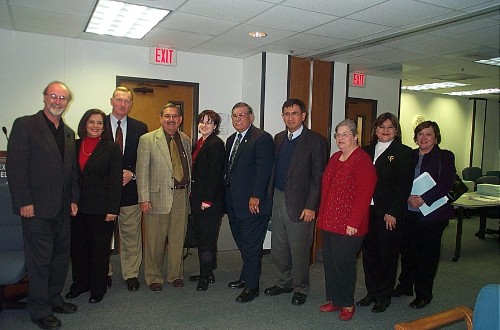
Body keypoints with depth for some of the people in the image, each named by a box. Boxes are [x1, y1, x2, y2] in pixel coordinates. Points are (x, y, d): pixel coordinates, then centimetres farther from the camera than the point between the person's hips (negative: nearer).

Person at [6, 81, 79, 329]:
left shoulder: (69, 133, 14)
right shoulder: (25, 125, -6)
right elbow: (15, 166, -11)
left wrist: (74, 199, 10)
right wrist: (25, 202, -15)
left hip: (63, 209, 7)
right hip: (37, 208, -6)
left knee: (61, 257, 14)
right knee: (40, 261, 2)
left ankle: (54, 299, 31)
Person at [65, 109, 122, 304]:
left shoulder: (111, 147, -3)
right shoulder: (74, 146, 8)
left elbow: (115, 180, -7)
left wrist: (112, 209, -12)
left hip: (101, 207, -4)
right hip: (77, 206, 4)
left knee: (99, 249, 5)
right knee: (77, 247, 12)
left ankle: (98, 288, 20)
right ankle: (79, 284, 29)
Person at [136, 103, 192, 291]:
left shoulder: (186, 141, 11)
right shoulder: (147, 140, -2)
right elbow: (142, 171, -5)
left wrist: (190, 191, 8)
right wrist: (144, 198, -10)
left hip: (181, 195, 4)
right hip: (158, 196, -3)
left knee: (178, 238, 11)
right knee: (155, 240, 6)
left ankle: (176, 275, 27)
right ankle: (153, 278, 22)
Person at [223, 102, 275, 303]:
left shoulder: (262, 138, -10)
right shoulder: (231, 140, 17)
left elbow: (264, 170, -17)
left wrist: (256, 197, -21)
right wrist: (228, 194, 12)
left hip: (252, 203, -8)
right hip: (234, 203, 8)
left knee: (251, 246, 2)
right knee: (242, 243, 17)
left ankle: (252, 286, 15)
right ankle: (246, 277, 32)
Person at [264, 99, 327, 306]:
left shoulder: (315, 141, -8)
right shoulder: (279, 138, 11)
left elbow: (318, 177, -11)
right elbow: (274, 169, 12)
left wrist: (310, 206, -15)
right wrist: (270, 196, 6)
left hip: (299, 203, -6)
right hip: (278, 199, 6)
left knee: (299, 249, 5)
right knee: (278, 247, 15)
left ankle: (300, 288, 24)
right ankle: (283, 283, 33)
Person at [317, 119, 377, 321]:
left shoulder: (362, 160, -12)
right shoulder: (335, 158, 13)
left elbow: (364, 194, -17)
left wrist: (353, 223, -19)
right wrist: (322, 215, 13)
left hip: (348, 226, -7)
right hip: (329, 221, 7)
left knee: (343, 264, 3)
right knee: (330, 262, 13)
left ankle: (347, 304, 21)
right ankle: (334, 299, 28)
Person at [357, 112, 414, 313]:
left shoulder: (403, 152, -2)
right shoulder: (367, 151, 11)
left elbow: (404, 185, -8)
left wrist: (393, 213, -14)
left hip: (390, 214, -4)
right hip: (367, 211, 4)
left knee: (387, 254, 7)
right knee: (369, 253, 11)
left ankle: (385, 296, 23)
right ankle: (372, 292, 28)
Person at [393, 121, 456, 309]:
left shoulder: (445, 157, 0)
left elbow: (445, 185, -11)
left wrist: (423, 199, -20)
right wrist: (409, 198, -12)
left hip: (432, 214, -4)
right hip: (408, 212, 4)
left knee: (427, 253, 4)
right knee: (407, 249, 12)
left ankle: (423, 294, 19)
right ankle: (405, 285, 31)